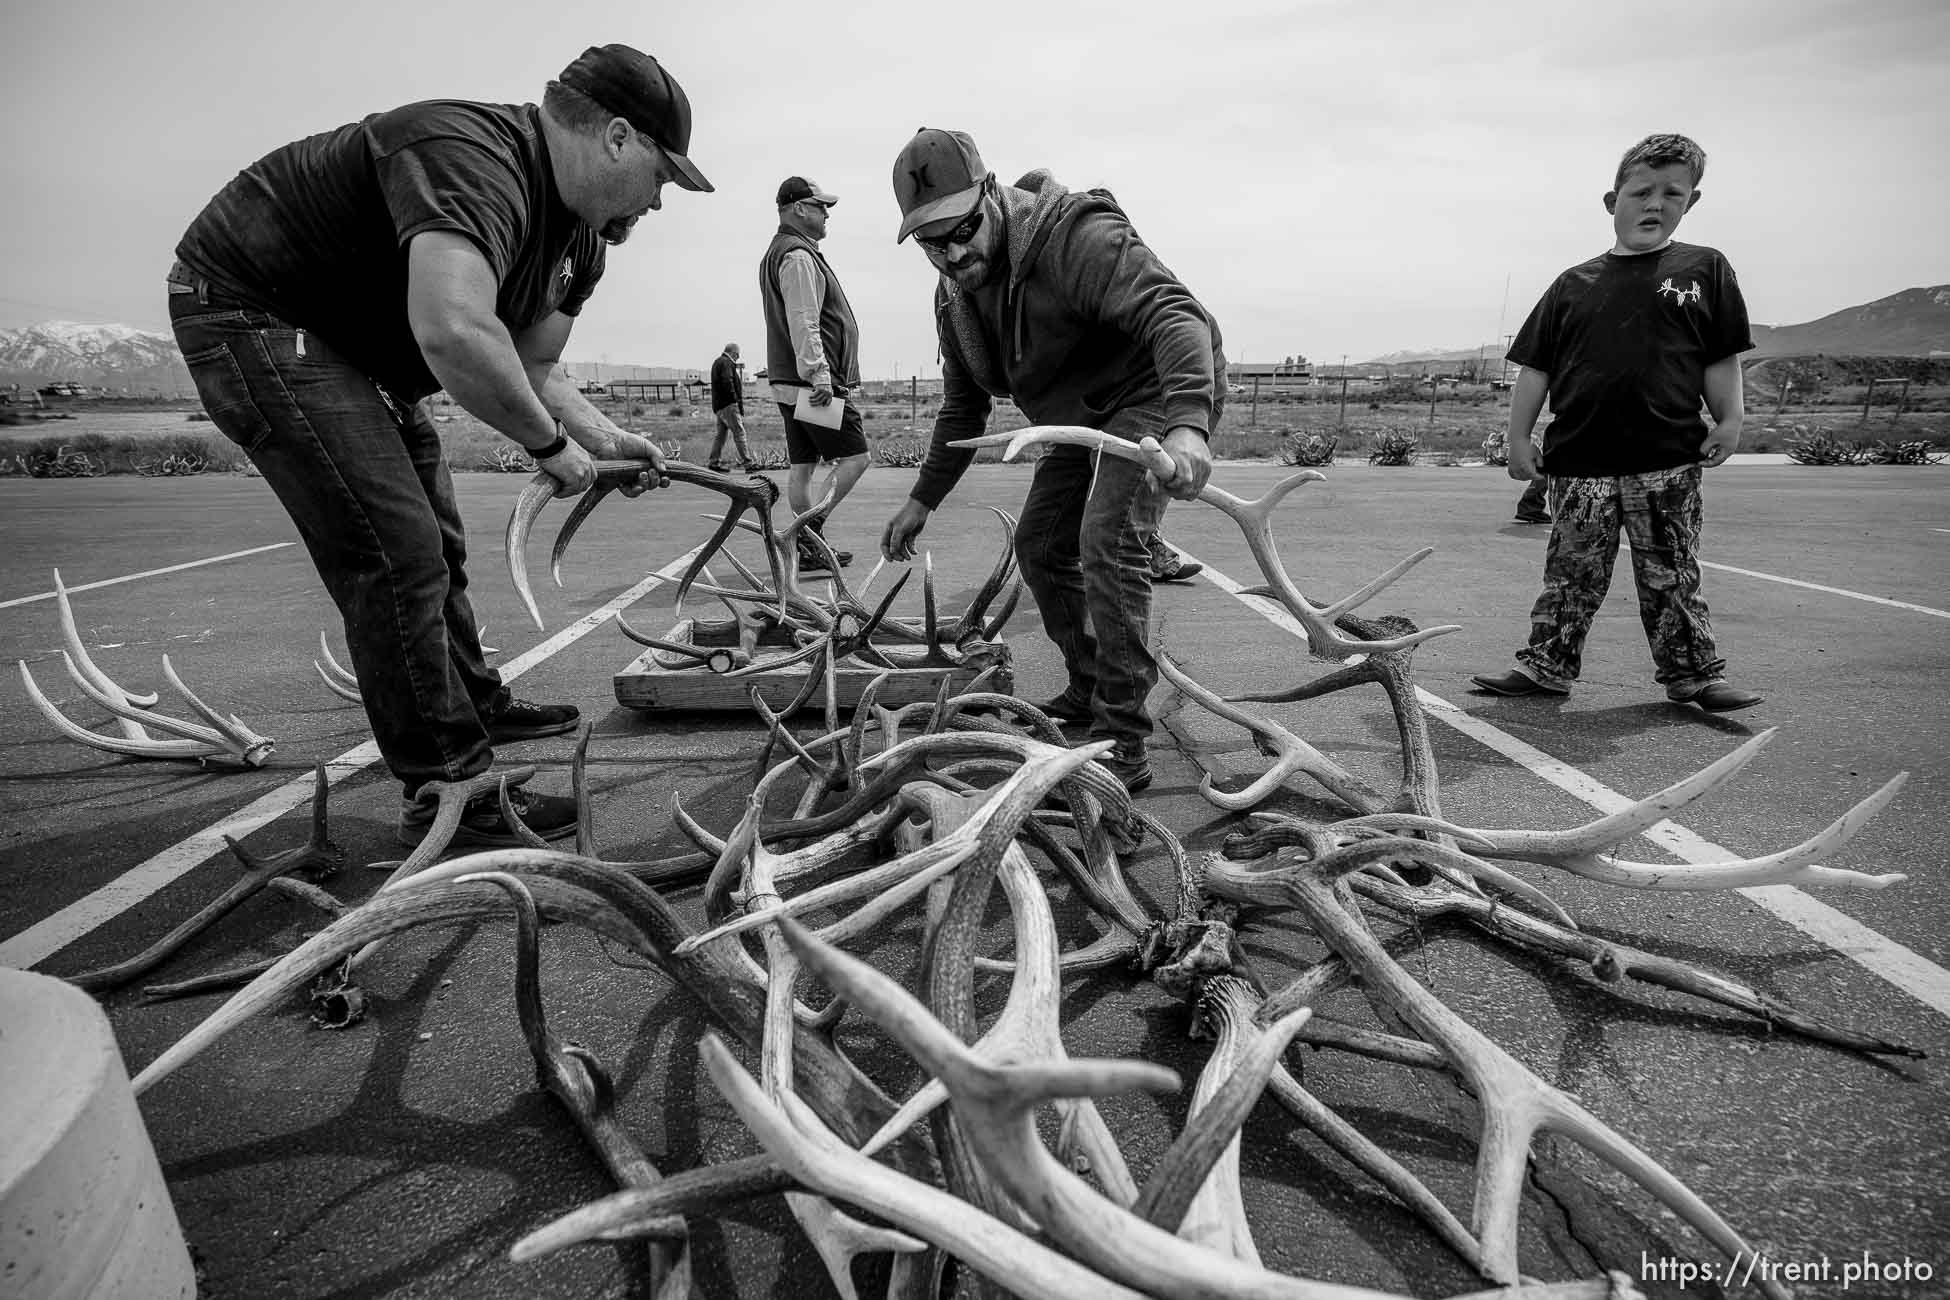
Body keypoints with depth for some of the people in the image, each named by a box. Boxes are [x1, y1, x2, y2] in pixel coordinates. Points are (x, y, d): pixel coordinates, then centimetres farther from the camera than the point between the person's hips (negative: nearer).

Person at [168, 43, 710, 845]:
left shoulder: (582, 235, 2)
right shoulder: (473, 160, -30)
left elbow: (530, 369, 9)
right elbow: (455, 334, -46)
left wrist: (603, 440, -7)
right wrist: (549, 443, -32)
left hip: (347, 344, 10)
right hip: (251, 308, -10)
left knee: (434, 541, 16)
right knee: (396, 554, -16)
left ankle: (474, 707, 35)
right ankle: (447, 792, -8)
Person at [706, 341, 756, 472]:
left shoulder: (717, 362, 22)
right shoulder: (726, 363, -10)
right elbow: (727, 382, -21)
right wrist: (736, 400, -16)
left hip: (719, 405, 10)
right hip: (728, 404, -10)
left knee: (721, 434, 13)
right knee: (739, 432, -11)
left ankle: (713, 463, 14)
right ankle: (747, 463, -13)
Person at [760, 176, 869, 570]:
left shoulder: (777, 252, 22)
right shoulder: (799, 256, -12)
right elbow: (803, 324, -21)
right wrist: (819, 374, -25)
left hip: (790, 383, 10)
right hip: (814, 384, -10)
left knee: (801, 466, 9)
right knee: (854, 457, -7)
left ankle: (811, 549, 14)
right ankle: (809, 532, -13)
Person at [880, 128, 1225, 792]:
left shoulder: (1074, 236, -27)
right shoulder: (955, 293, 1)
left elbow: (1176, 312, -39)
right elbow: (963, 407, 13)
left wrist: (1187, 426, -56)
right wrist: (922, 500, 10)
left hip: (1154, 390, -9)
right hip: (1081, 414, 9)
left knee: (1107, 540, -26)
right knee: (1039, 546, 8)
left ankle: (1122, 741, -20)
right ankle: (1088, 689, 26)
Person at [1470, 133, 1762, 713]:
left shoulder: (1705, 270, 7)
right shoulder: (1574, 284, 8)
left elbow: (1721, 360, 8)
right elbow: (1535, 368, 8)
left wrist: (1728, 422, 0)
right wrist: (1518, 438, 3)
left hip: (1668, 459, -1)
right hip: (1580, 460, 1)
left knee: (1671, 576, 6)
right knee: (1571, 573, 6)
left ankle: (1693, 673, 18)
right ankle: (1546, 666, 14)